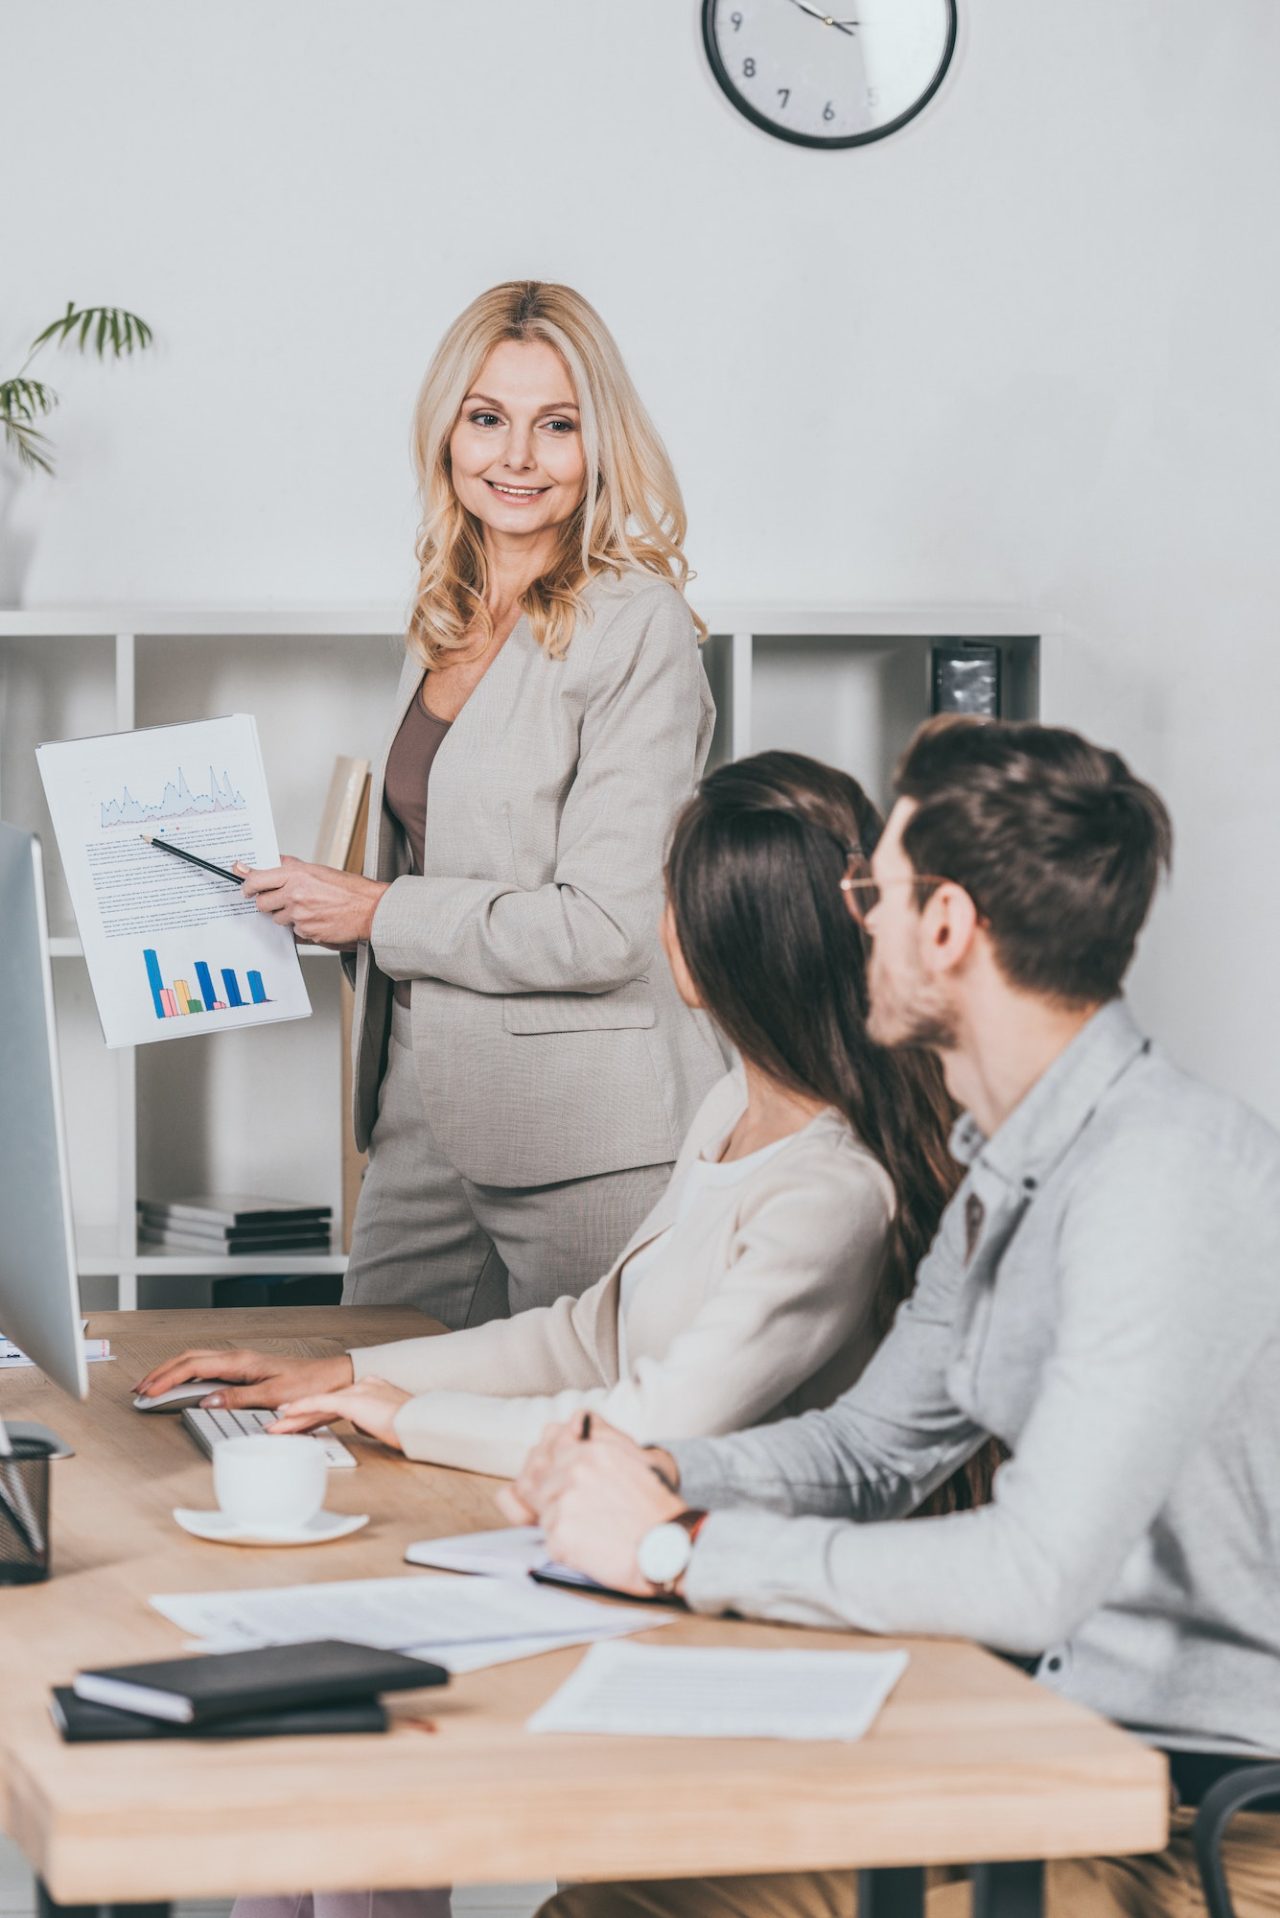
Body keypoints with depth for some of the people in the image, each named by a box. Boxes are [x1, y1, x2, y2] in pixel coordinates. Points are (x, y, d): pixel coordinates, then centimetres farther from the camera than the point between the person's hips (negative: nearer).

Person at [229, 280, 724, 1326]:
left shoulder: (637, 628, -13)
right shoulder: (447, 623, 12)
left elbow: (604, 928, -19)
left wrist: (379, 915, -12)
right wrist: (315, 907, 7)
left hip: (589, 1136, -8)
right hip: (425, 1112, 8)